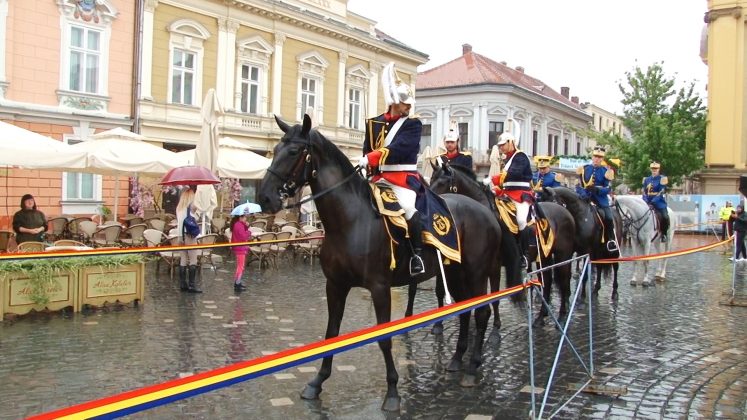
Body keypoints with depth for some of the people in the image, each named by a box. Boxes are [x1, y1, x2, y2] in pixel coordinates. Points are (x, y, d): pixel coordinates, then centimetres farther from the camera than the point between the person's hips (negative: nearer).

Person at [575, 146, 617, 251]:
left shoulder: (606, 171, 4)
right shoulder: (584, 169, 7)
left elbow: (607, 189, -3)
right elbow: (578, 185, 4)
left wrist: (597, 189, -23)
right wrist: (583, 193, -16)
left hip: (601, 200, -1)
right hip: (586, 199, 1)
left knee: (608, 218, -18)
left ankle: (611, 241, -4)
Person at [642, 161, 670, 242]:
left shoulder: (662, 179, -1)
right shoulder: (646, 179, 13)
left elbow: (661, 192, -10)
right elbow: (644, 192, 10)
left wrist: (653, 202, -20)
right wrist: (646, 202, -9)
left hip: (659, 202, -4)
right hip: (648, 203, 4)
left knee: (665, 217, -23)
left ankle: (664, 234, -3)